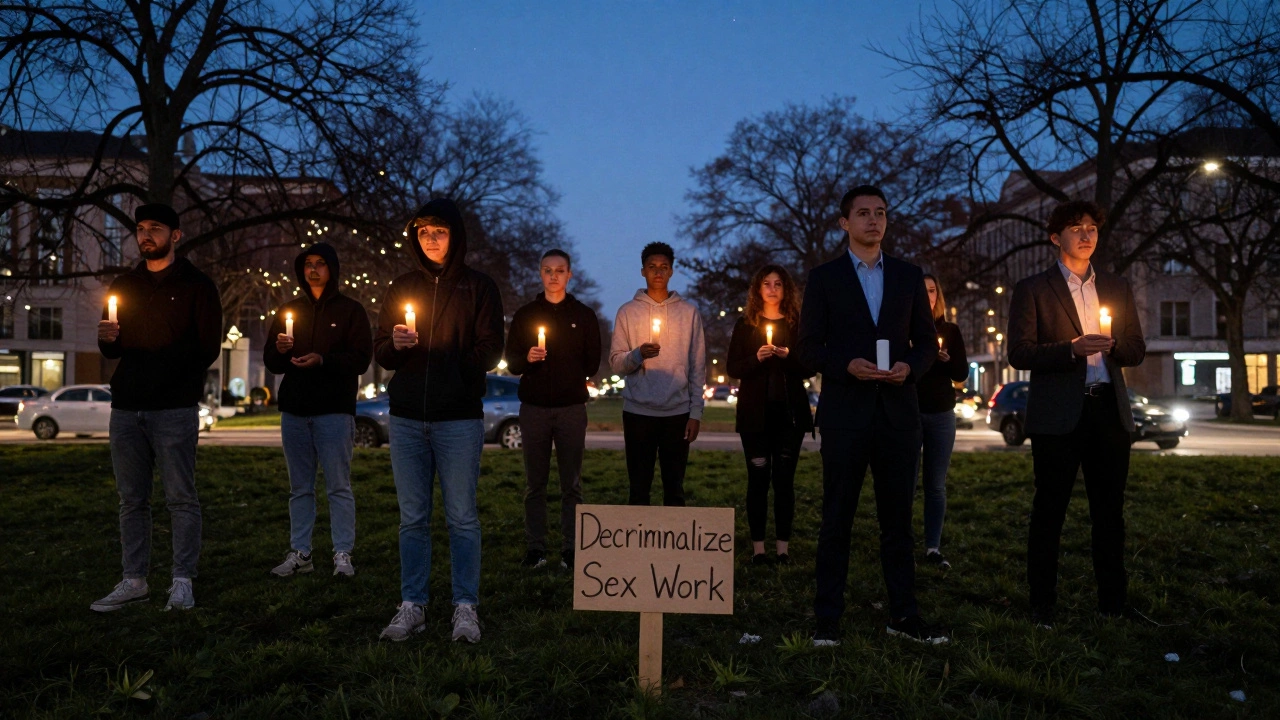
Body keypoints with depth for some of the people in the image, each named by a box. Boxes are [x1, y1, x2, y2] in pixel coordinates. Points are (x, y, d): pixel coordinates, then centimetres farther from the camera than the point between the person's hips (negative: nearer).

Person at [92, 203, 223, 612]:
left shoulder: (196, 285, 4)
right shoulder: (123, 286, 18)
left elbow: (208, 348, -2)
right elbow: (111, 351, 17)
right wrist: (106, 340, -5)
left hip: (174, 410, -5)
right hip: (126, 409, 5)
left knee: (180, 498, -3)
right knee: (131, 500, 7)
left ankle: (182, 582, 1)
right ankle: (134, 581, 14)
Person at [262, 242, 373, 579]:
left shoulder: (350, 310, 4)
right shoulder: (289, 310, 17)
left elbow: (361, 358, -5)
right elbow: (270, 361, 17)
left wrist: (323, 360, -19)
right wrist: (279, 350, -7)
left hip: (334, 410, -5)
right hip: (294, 410, 5)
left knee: (338, 486, -5)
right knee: (300, 487, 8)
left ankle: (343, 555, -2)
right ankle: (299, 553, 13)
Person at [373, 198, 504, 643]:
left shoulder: (479, 287, 5)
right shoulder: (402, 287, 14)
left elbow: (490, 348, 1)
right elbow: (380, 352, 13)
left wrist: (459, 372, -12)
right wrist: (394, 345, -8)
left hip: (459, 419, -3)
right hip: (407, 418, 3)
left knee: (462, 518, 0)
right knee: (412, 519, 8)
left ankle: (465, 607, 9)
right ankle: (412, 606, 16)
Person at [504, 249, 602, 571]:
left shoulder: (584, 315, 9)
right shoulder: (525, 315, 11)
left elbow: (592, 363, 11)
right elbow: (511, 361, 7)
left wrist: (572, 382, 2)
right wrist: (527, 359, -12)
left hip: (572, 408, -1)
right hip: (534, 408, 1)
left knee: (571, 484, 0)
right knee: (534, 484, 3)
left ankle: (570, 548, 6)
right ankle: (535, 547, 9)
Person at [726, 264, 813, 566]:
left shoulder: (798, 324, 8)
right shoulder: (745, 325, 7)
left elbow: (809, 367, 5)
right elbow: (733, 368, 1)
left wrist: (789, 356, -15)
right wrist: (756, 358, -17)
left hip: (790, 412, 0)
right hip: (755, 412, 0)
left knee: (784, 479, 1)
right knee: (758, 479, 0)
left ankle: (783, 547, 6)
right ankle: (758, 547, 5)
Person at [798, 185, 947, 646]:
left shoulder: (909, 276, 11)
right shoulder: (824, 278, 3)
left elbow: (927, 341, 12)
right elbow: (809, 348, 0)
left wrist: (910, 366, -9)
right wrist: (847, 365, -18)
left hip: (898, 412, 3)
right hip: (845, 413, -2)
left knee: (897, 518, 8)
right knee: (837, 519, 3)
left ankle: (903, 615, 17)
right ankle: (828, 618, 10)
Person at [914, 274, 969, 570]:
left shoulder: (950, 330, 9)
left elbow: (962, 373, 5)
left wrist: (946, 358, -14)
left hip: (941, 415, 2)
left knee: (936, 484, 2)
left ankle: (933, 547, 7)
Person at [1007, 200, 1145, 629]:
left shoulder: (1117, 288, 15)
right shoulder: (1033, 290, 2)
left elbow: (1137, 351, 14)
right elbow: (1019, 353, -6)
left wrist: (1112, 344, -8)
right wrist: (1073, 348, -19)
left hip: (1109, 411, 4)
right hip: (1058, 416, -4)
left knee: (1110, 512, 8)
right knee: (1049, 513, 1)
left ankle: (1114, 604, 17)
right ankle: (1042, 607, 9)